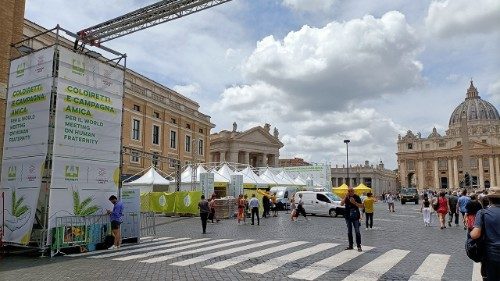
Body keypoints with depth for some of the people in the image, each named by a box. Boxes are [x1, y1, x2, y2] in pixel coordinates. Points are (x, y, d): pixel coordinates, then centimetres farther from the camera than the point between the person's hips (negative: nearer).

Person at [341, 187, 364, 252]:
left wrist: (354, 202, -22)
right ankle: (350, 245, 20)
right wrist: (345, 197, -19)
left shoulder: (356, 197, -4)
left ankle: (359, 246, 0)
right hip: (348, 217, 4)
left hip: (355, 217, -4)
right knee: (349, 232, 10)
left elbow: (361, 206, -8)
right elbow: (341, 204, -9)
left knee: (357, 232, -5)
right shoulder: (346, 197, 4)